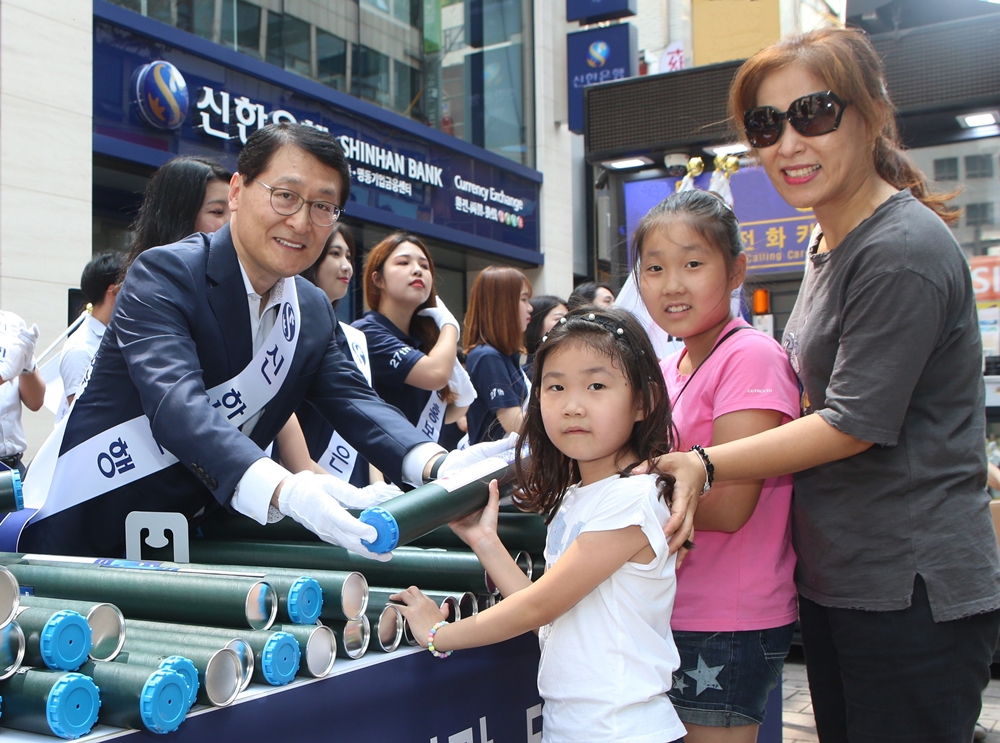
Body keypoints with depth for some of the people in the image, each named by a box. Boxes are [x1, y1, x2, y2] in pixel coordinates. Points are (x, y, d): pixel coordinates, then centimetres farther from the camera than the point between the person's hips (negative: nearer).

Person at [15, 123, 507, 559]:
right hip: (81, 526, -6)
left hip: (186, 538, 6)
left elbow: (356, 403, -6)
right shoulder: (163, 275, -19)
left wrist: (438, 465, -27)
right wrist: (282, 490, -50)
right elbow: (176, 406, -34)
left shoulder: (315, 312, 3)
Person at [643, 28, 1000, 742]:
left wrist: (703, 464, -15)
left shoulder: (904, 249, -18)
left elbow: (854, 424, -19)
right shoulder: (829, 247, 12)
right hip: (835, 582, 9)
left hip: (915, 593, -9)